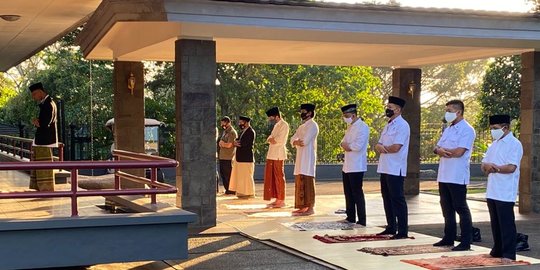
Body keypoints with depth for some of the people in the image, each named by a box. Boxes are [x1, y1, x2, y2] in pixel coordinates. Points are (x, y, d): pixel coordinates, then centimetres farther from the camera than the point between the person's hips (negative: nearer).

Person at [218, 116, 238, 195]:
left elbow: (228, 145, -19)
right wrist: (221, 143, -1)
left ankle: (231, 190, 4)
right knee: (222, 174, 12)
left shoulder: (232, 132, -12)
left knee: (228, 174, -4)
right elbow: (220, 143, 21)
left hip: (228, 157, -9)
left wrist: (221, 143, -4)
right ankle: (227, 189, 21)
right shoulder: (224, 131, 17)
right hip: (222, 156, 9)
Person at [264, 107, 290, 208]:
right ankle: (277, 199, 16)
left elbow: (280, 140, -18)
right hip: (272, 155, 9)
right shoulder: (276, 125, 20)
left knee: (279, 177, -5)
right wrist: (271, 139, -4)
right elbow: (269, 139, 17)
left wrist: (272, 139, -4)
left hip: (278, 155, -9)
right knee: (272, 177, 10)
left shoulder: (284, 125, -9)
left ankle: (281, 201, -1)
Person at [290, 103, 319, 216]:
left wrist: (296, 142, -1)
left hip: (308, 157, -9)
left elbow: (305, 141, -19)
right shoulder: (302, 126, 20)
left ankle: (310, 208, -8)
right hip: (300, 157, 9)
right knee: (300, 182, 9)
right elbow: (293, 139, 13)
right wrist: (296, 142, -9)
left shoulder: (312, 125, -9)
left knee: (307, 182, -9)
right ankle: (303, 206, 14)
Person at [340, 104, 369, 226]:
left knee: (357, 193, -6)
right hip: (347, 165, 9)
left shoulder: (362, 127, -13)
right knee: (348, 193, 13)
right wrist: (345, 145, -6)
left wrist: (347, 146, -5)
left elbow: (358, 146, -22)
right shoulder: (350, 127, 17)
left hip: (356, 166, -9)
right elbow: (344, 142, 17)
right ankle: (350, 218, 22)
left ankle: (361, 221, -1)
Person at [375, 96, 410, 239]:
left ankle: (403, 231, -1)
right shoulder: (388, 125, 18)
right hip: (384, 168, 9)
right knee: (387, 199, 14)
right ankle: (391, 227, 23)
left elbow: (396, 148, -20)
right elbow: (378, 145, 14)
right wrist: (380, 147, -11)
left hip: (396, 169, -9)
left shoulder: (402, 125, -11)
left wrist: (382, 148, -4)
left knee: (397, 199, -6)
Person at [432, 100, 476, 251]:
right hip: (443, 175, 9)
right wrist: (439, 150, -11)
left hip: (457, 176, -9)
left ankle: (466, 242, -1)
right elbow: (437, 148, 13)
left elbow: (459, 152, -20)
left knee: (461, 208, -5)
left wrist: (443, 150, -6)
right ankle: (449, 238, 24)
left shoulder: (467, 130, -10)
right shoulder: (448, 129, 18)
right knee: (447, 208, 14)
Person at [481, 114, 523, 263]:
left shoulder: (514, 144, -9)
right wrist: (487, 166, -11)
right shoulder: (494, 144, 16)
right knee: (495, 223, 13)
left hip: (505, 193, -8)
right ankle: (497, 250, 23)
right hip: (492, 191, 8)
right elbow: (483, 164, 12)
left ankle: (508, 254, -1)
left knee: (506, 223, -5)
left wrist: (493, 168, -12)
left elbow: (511, 167, -20)